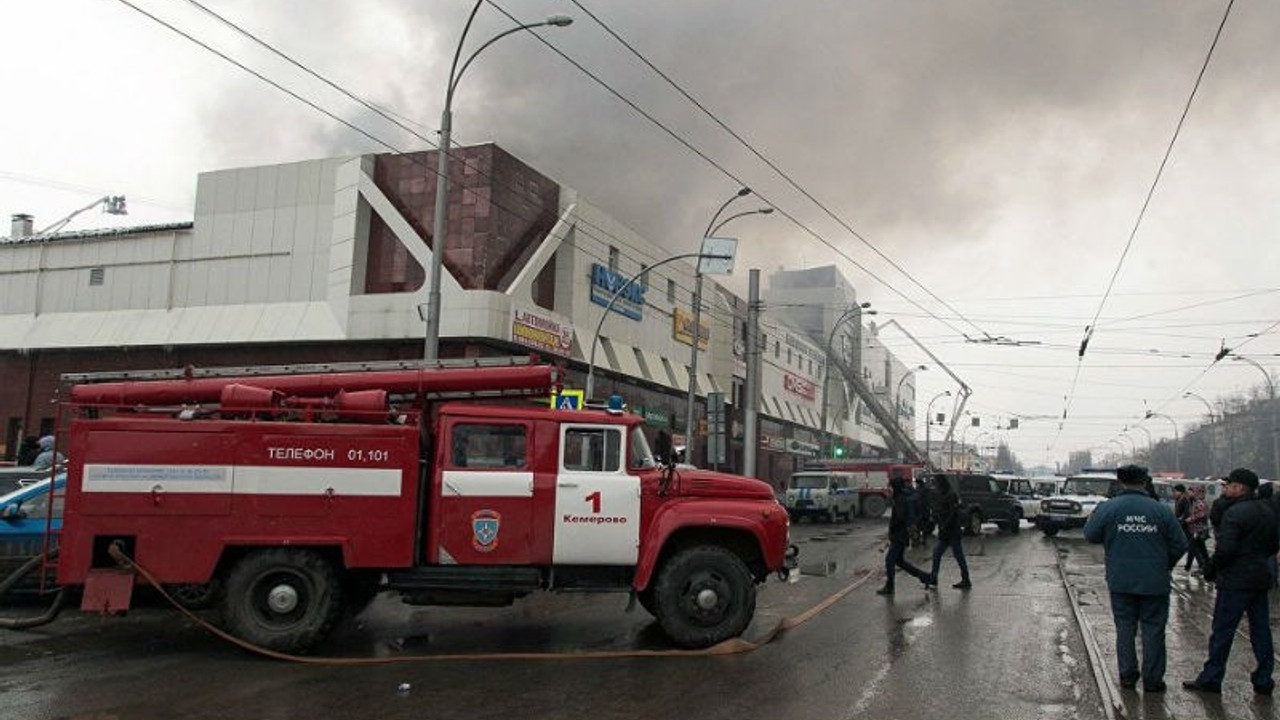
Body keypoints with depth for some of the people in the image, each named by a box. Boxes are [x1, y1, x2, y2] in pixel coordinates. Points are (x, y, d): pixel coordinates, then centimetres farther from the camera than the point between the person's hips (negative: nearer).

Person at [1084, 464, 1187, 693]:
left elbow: (1090, 534, 0)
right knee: (1153, 629, 9)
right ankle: (1152, 679, 13)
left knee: (1124, 628, 12)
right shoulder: (1161, 510, -6)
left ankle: (1127, 675, 16)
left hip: (1120, 582, 0)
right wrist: (1164, 565, 14)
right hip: (1154, 583, 0)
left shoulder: (1108, 508, -8)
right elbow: (1180, 545, -1)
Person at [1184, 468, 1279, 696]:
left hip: (1235, 580, -8)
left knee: (1222, 630, -1)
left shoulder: (1235, 512, -18)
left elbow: (1225, 549, -23)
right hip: (1261, 578, 8)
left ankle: (1211, 678, 5)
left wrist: (1210, 570, -9)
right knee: (1260, 629, 13)